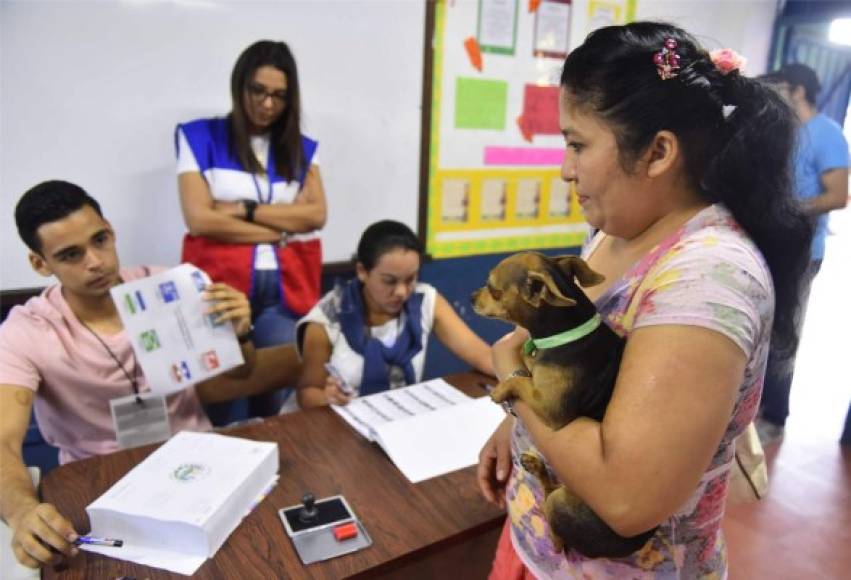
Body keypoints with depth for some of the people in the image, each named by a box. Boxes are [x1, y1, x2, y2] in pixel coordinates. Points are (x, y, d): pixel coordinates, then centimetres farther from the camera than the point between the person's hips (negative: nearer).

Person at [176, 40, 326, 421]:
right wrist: (284, 226, -4)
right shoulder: (201, 137, 5)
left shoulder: (301, 148, 14)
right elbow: (200, 219, -6)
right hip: (221, 283, -2)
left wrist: (246, 209, -7)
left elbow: (316, 215, 1)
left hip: (285, 287, 2)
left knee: (279, 385, -2)